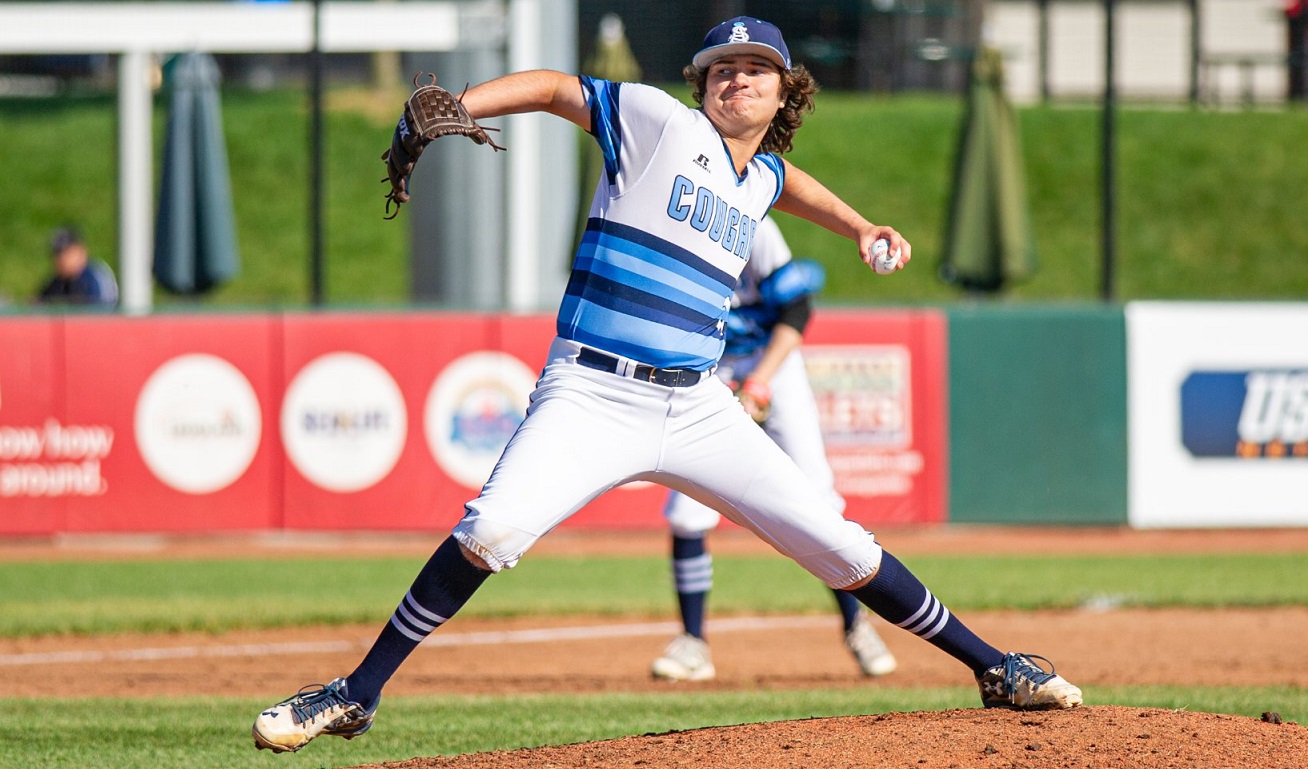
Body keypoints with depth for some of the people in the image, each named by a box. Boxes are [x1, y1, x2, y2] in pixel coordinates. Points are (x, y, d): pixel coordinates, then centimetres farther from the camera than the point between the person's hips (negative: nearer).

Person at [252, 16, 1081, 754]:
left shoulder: (762, 177, 18)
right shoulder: (662, 123, 1)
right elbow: (556, 87, 1)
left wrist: (860, 226, 31)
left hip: (699, 409, 5)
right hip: (592, 394, -5)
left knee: (839, 545, 3)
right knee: (494, 528, -29)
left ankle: (993, 667, 18)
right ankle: (358, 695, -19)